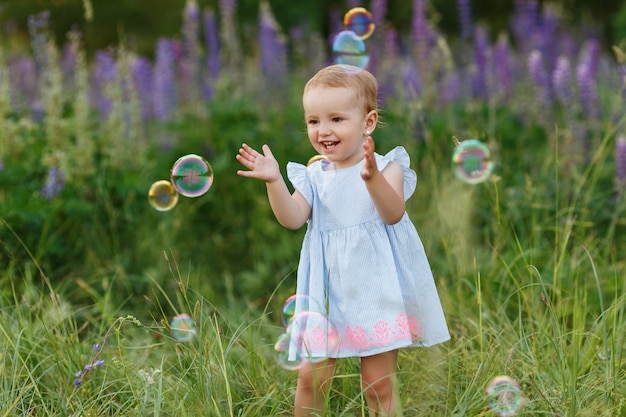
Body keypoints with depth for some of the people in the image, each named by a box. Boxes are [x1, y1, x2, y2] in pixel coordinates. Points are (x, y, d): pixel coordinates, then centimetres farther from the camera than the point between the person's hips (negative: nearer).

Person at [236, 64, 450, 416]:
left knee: (379, 382, 2)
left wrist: (373, 177, -35)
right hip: (328, 292, 3)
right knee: (312, 377, 3)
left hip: (376, 289, -3)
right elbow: (292, 219, -5)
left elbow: (393, 213, -19)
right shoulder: (313, 176, 7)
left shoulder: (386, 166, -4)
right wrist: (275, 181, -19)